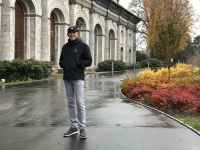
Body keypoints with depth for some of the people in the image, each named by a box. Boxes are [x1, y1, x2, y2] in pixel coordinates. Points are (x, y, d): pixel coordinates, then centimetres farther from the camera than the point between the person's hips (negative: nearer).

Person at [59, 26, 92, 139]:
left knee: (80, 104, -6)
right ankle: (74, 126, 18)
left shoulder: (83, 46, 0)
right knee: (71, 103, 10)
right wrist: (62, 64, 4)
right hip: (67, 78, 6)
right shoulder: (65, 47, 16)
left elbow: (89, 61, -5)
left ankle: (82, 128, 1)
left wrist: (77, 63, -14)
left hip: (78, 78, -6)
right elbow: (61, 60, 25)